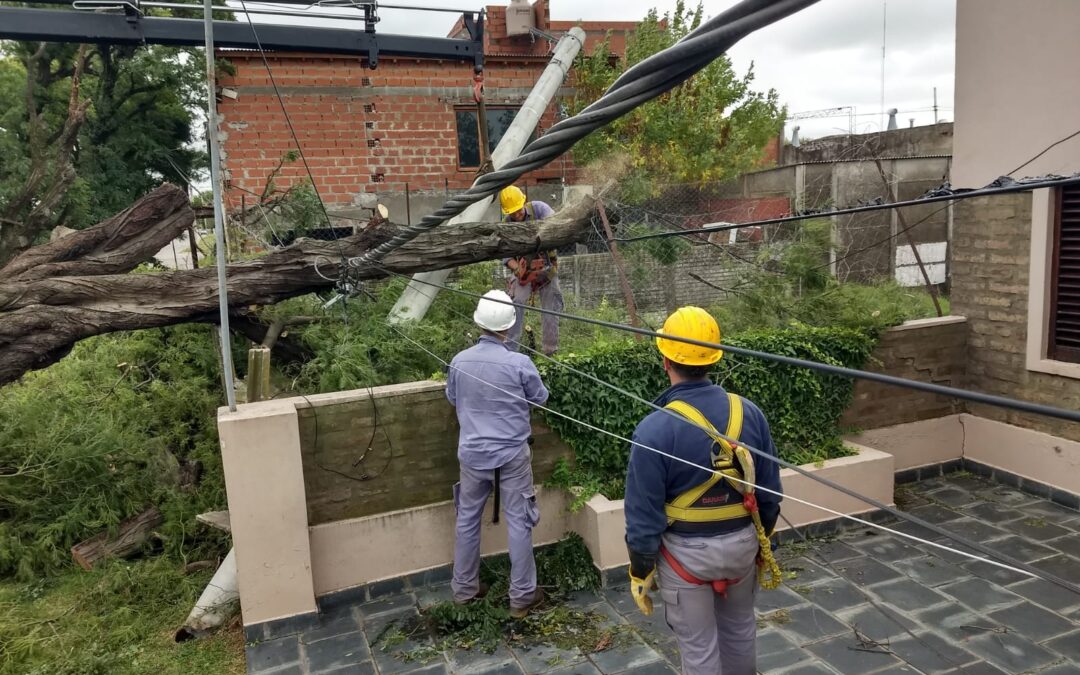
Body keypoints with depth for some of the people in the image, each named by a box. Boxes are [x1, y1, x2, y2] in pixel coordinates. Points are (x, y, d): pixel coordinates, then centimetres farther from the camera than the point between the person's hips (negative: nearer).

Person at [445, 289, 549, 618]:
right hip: (512, 453, -3)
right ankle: (522, 596, 16)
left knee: (467, 520, 17)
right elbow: (540, 397, 1)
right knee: (519, 523, 7)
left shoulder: (459, 361, -7)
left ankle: (464, 588, 29)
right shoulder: (519, 363, -17)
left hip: (472, 453, 3)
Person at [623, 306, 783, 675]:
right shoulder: (749, 413, -9)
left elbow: (644, 514, -16)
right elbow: (769, 493, 1)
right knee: (739, 630, 27)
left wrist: (640, 571, -2)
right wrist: (763, 544, 16)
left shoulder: (654, 429, -23)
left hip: (687, 551, -4)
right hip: (741, 542, 4)